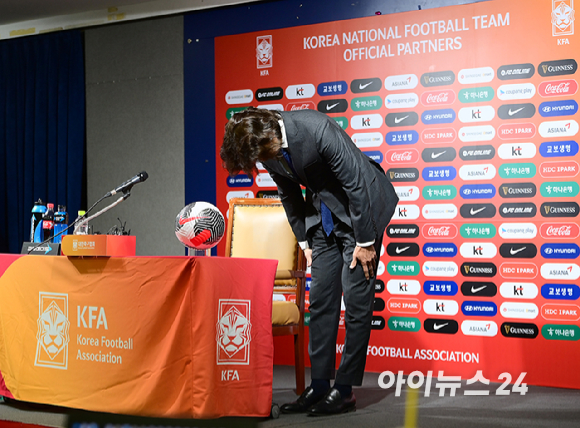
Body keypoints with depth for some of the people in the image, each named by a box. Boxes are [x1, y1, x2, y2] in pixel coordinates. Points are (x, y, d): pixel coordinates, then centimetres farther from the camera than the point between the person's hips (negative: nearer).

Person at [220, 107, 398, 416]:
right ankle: (319, 386, 9)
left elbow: (356, 183, -24)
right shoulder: (267, 150, -8)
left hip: (361, 207, -7)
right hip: (323, 216, 7)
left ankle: (345, 390, -1)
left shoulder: (317, 129, -30)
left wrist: (365, 241, -18)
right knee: (320, 300, 3)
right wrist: (304, 241, 7)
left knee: (357, 298, -7)